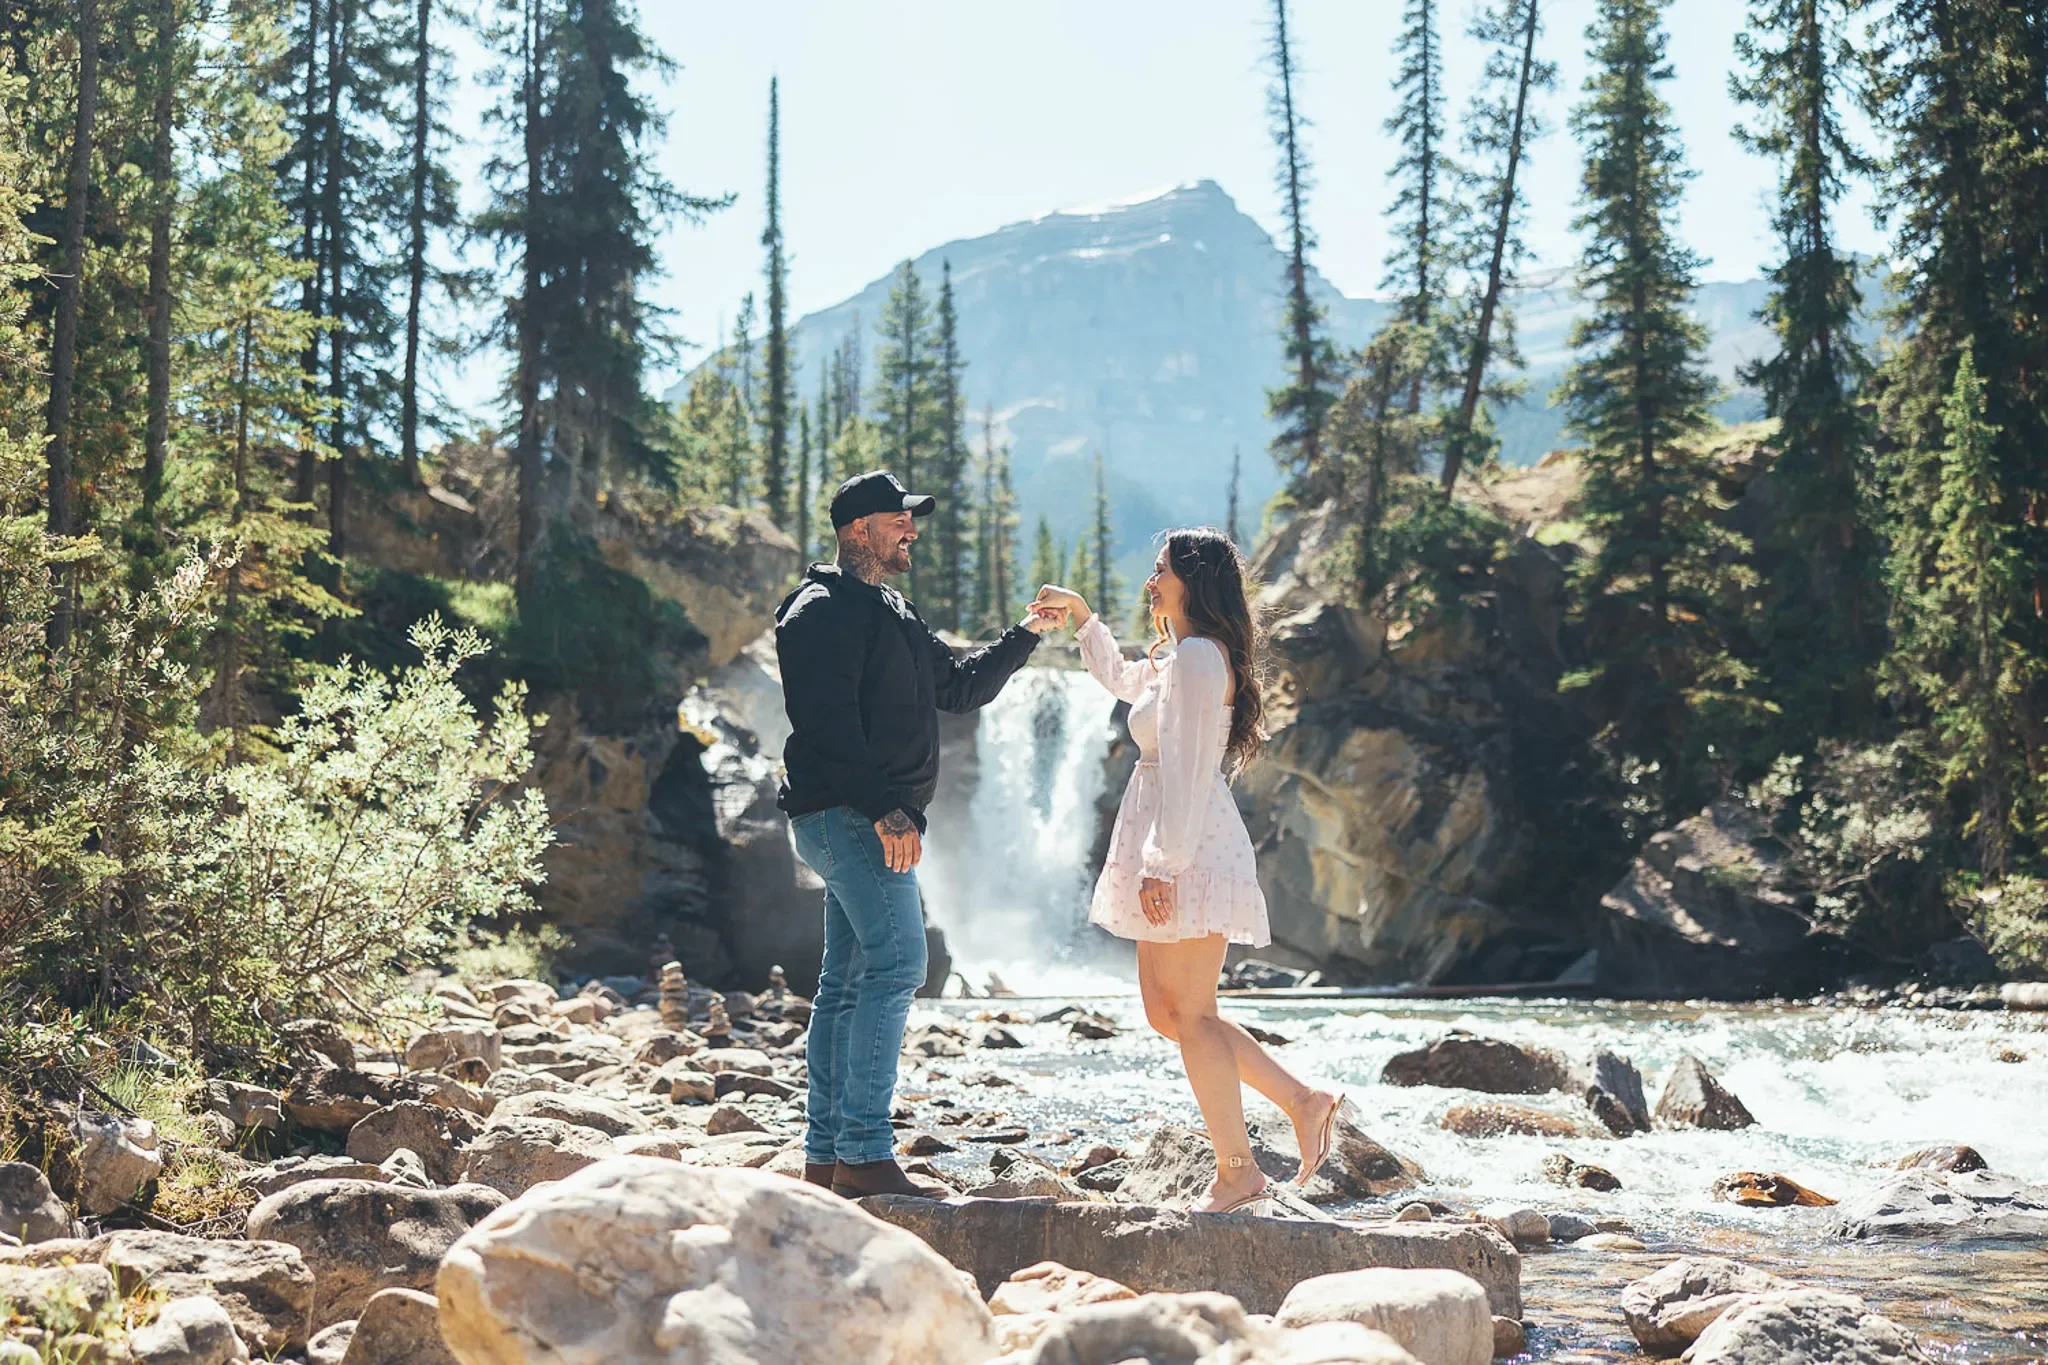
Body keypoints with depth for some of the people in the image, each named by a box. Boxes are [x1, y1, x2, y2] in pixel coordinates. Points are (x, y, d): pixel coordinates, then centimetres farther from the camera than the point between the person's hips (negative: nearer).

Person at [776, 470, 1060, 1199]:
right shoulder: (824, 611, -9)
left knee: (848, 983, 9)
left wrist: (1026, 635, 17)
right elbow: (828, 725, -19)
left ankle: (826, 1153, 13)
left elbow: (959, 688, 27)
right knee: (895, 964, -14)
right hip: (847, 816, -10)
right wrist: (883, 808, -25)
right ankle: (864, 1153, -14)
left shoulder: (890, 613, 22)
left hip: (868, 821, 10)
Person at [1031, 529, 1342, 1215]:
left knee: (1190, 1013, -6)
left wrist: (1163, 866, -21)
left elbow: (1186, 772, -19)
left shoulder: (1197, 657, -13)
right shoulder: (1176, 657, 18)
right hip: (1172, 851, 10)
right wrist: (1079, 613, 32)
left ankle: (1237, 1171, 0)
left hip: (1190, 849, -10)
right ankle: (1302, 1101, 13)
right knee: (1166, 1012, 11)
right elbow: (1120, 678, 40)